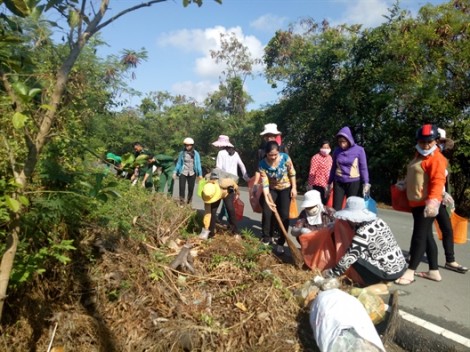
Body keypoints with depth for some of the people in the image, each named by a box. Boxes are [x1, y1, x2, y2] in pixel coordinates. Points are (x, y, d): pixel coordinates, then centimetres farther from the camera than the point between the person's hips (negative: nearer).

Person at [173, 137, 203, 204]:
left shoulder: (196, 153, 1)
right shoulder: (182, 153, 1)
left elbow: (198, 164, 2)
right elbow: (179, 163, 6)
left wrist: (200, 174, -2)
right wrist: (175, 172, 2)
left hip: (192, 173, 1)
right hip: (183, 172, 0)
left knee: (191, 188, 6)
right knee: (182, 187, -7)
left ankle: (189, 203, 19)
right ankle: (181, 202, -1)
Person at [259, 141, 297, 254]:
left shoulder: (285, 158, -24)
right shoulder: (262, 165, -23)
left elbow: (292, 173, -10)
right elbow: (265, 183, -22)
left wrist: (294, 188, -10)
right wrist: (267, 199, -29)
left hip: (286, 188, -1)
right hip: (272, 189, 1)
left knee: (284, 215, -7)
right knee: (266, 213, -3)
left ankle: (281, 242, 3)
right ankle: (267, 237, 18)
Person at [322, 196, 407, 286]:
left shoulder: (363, 232, -21)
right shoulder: (377, 221, 3)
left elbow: (349, 258, -19)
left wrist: (330, 273, -9)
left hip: (390, 273, -8)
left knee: (355, 257, -11)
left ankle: (375, 284, 0)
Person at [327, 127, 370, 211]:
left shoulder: (359, 150, -7)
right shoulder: (337, 151, 3)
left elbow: (363, 168, -3)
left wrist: (366, 184, -11)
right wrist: (329, 184, 14)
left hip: (354, 183, -2)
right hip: (338, 182, 2)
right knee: (336, 208, -1)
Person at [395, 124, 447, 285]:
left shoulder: (436, 158, -12)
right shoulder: (419, 155, 17)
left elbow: (437, 182, -23)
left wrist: (433, 201, -32)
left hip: (426, 204, -10)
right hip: (416, 203, 10)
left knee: (419, 236, -6)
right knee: (426, 236, 14)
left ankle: (410, 272, 0)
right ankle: (434, 271, 24)